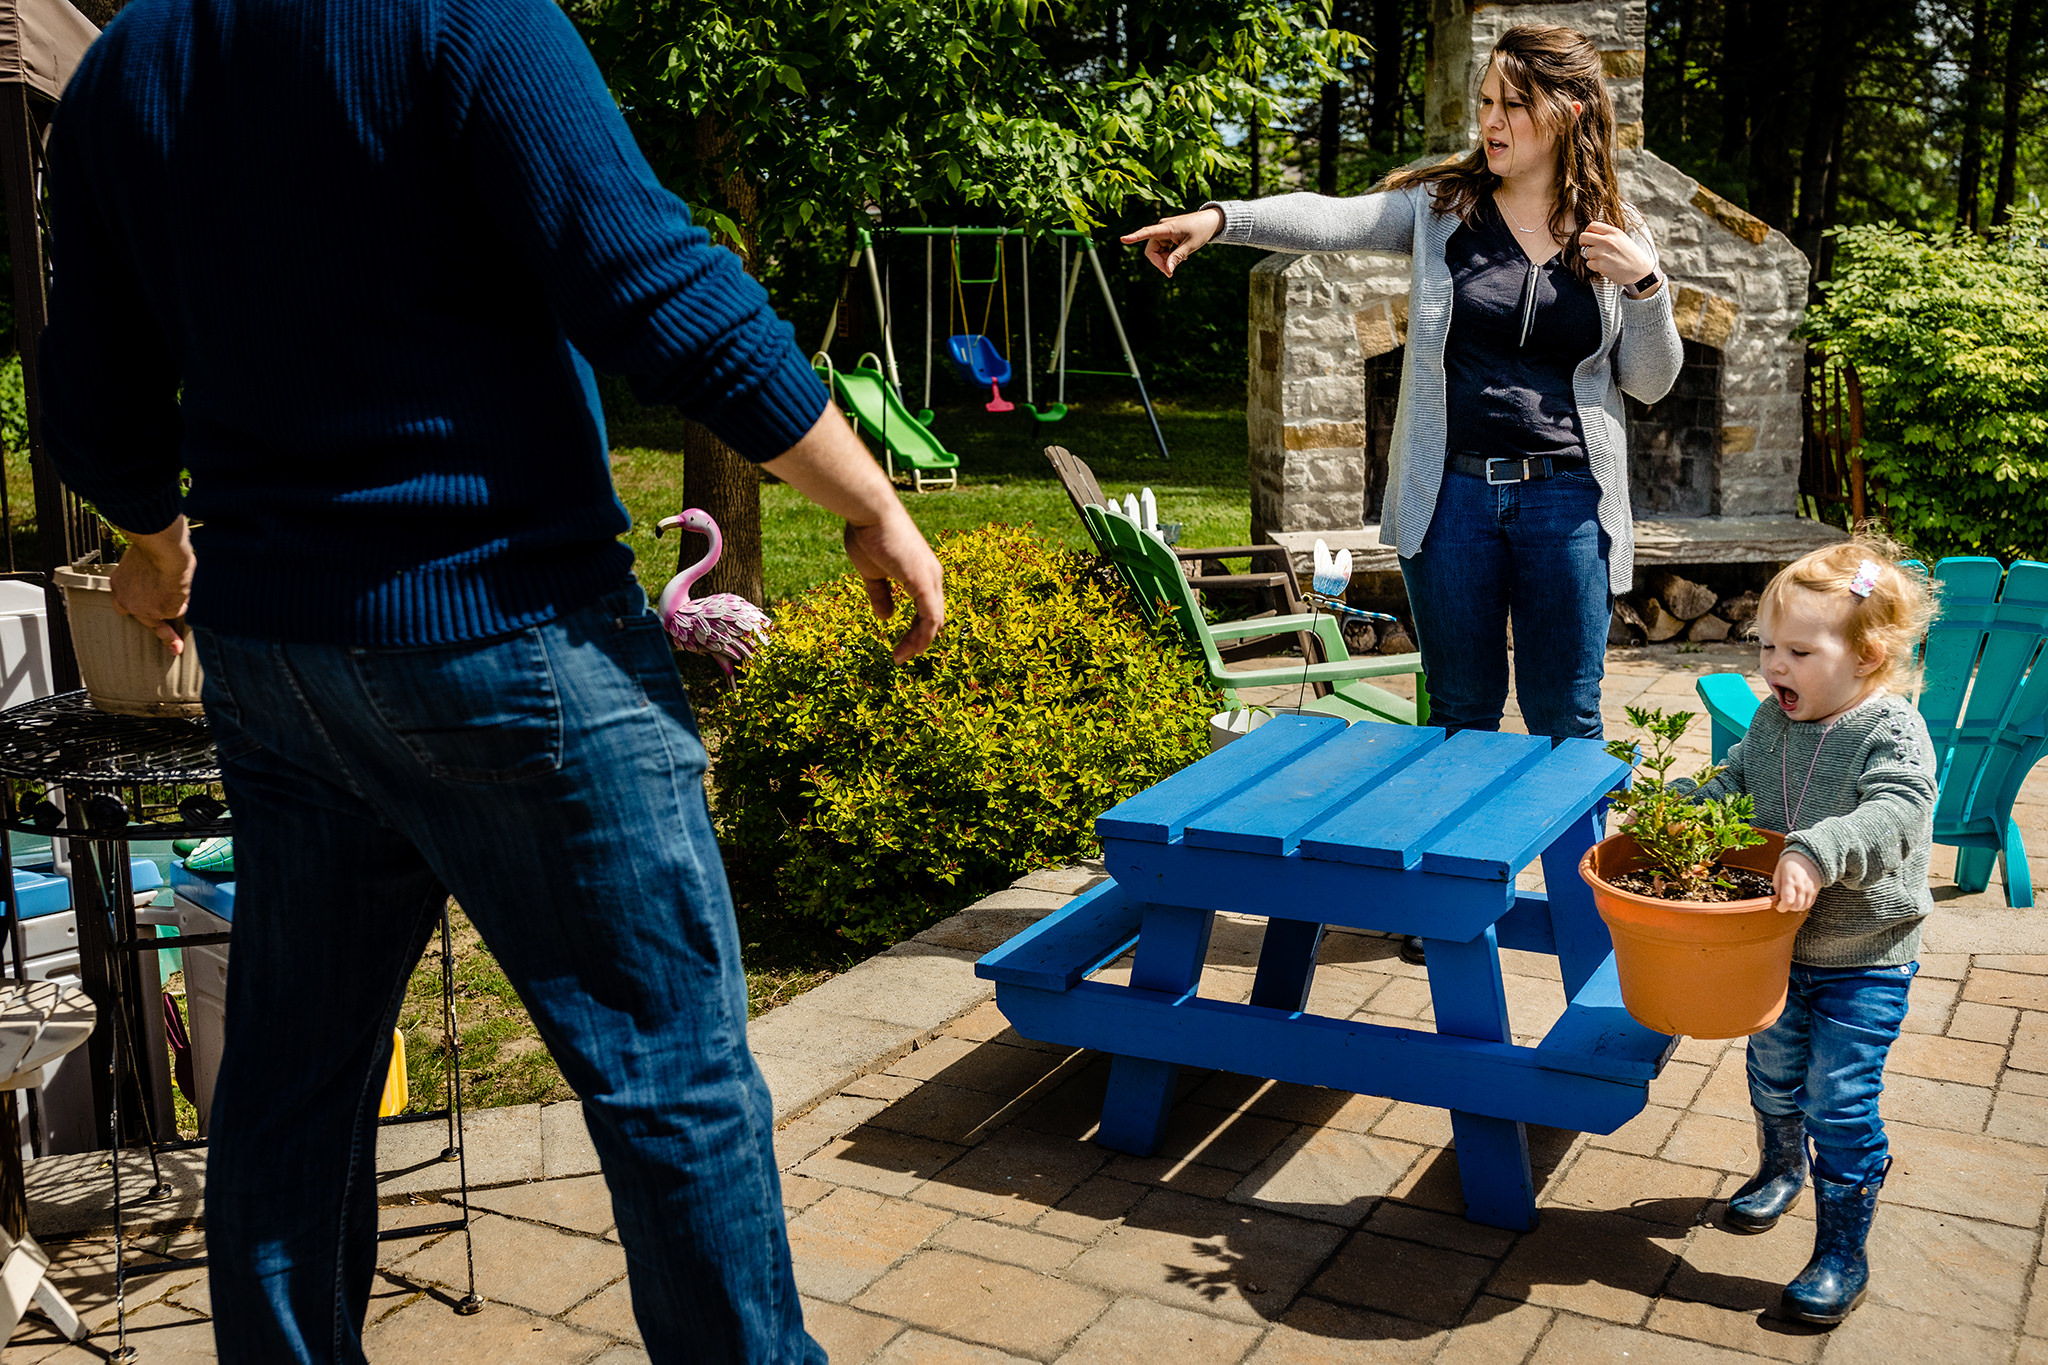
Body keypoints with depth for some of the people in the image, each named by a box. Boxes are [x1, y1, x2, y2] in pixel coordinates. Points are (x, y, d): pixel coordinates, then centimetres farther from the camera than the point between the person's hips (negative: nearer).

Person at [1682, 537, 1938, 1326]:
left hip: (1865, 960, -6)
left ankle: (1842, 1255, 13)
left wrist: (1816, 854, -49)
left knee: (1840, 1102, -3)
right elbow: (1735, 785, 10)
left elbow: (1894, 818, -35)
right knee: (1773, 1072, 22)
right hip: (1781, 946, 6)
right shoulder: (1772, 721, -2)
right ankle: (1782, 1169, 51)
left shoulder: (1893, 734, -21)